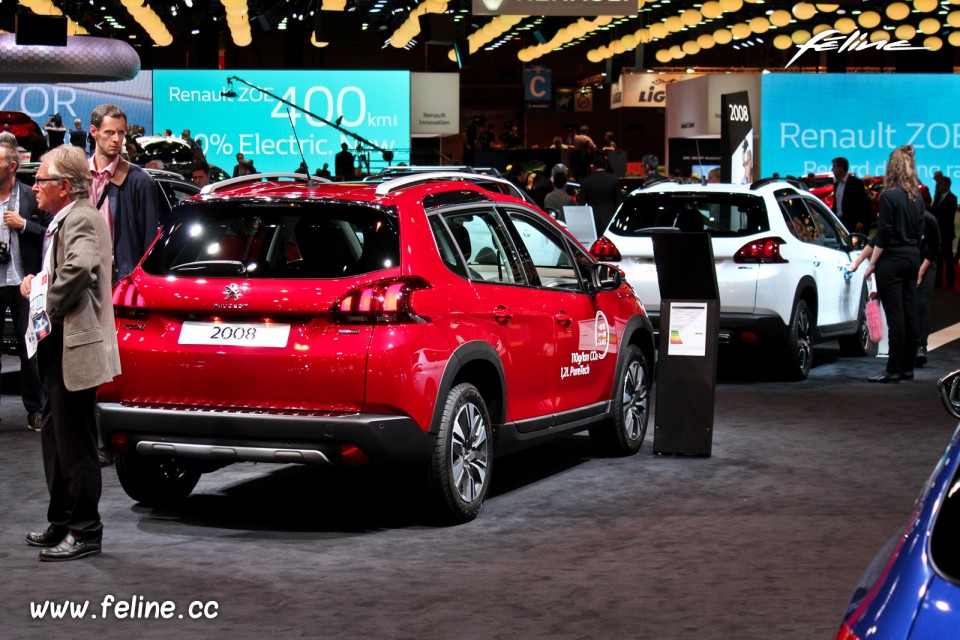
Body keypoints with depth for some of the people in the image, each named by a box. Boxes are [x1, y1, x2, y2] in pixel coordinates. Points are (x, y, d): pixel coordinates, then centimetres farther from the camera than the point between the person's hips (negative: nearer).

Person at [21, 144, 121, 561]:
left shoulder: (81, 220, -17)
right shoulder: (66, 219, 16)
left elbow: (80, 267, -35)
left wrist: (50, 308, -23)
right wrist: (37, 283, 10)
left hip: (75, 348, -11)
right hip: (60, 347, 11)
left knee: (75, 443, -4)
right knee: (55, 436, 18)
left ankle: (85, 532, 3)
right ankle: (62, 523, 28)